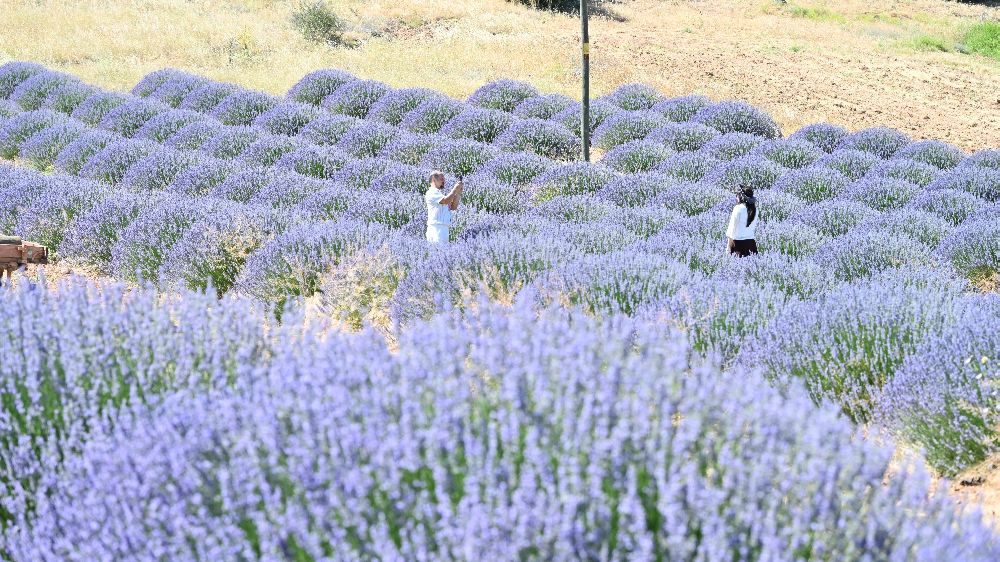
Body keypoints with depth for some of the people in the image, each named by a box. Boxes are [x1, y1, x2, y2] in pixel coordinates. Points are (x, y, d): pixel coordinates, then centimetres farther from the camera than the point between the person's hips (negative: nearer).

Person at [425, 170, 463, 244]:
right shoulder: (431, 192, -5)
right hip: (436, 228, -9)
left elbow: (453, 207, 19)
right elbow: (446, 201, -18)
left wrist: (458, 193, 8)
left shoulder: (442, 193, 22)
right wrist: (455, 189, -6)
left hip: (444, 227, 9)